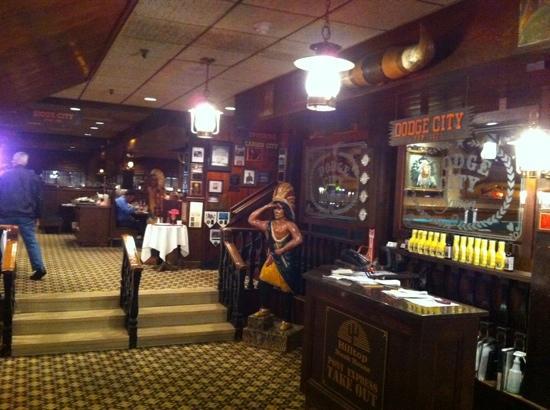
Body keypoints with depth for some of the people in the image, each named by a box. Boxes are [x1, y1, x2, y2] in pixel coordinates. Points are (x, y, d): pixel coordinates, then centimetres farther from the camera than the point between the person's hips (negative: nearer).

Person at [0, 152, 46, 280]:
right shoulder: (33, 176, 6)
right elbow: (37, 197, 6)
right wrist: (37, 216, 10)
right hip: (26, 215, 0)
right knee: (31, 241, 0)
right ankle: (39, 267, -10)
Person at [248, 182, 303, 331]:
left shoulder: (289, 224, -7)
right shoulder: (269, 225, 6)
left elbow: (298, 239, -21)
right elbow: (251, 219, 9)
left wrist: (281, 250, -17)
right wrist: (266, 207, 3)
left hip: (287, 262, -3)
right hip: (273, 261, 4)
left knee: (287, 291, 6)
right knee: (263, 283, 1)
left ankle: (286, 320, 13)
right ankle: (264, 309, 21)